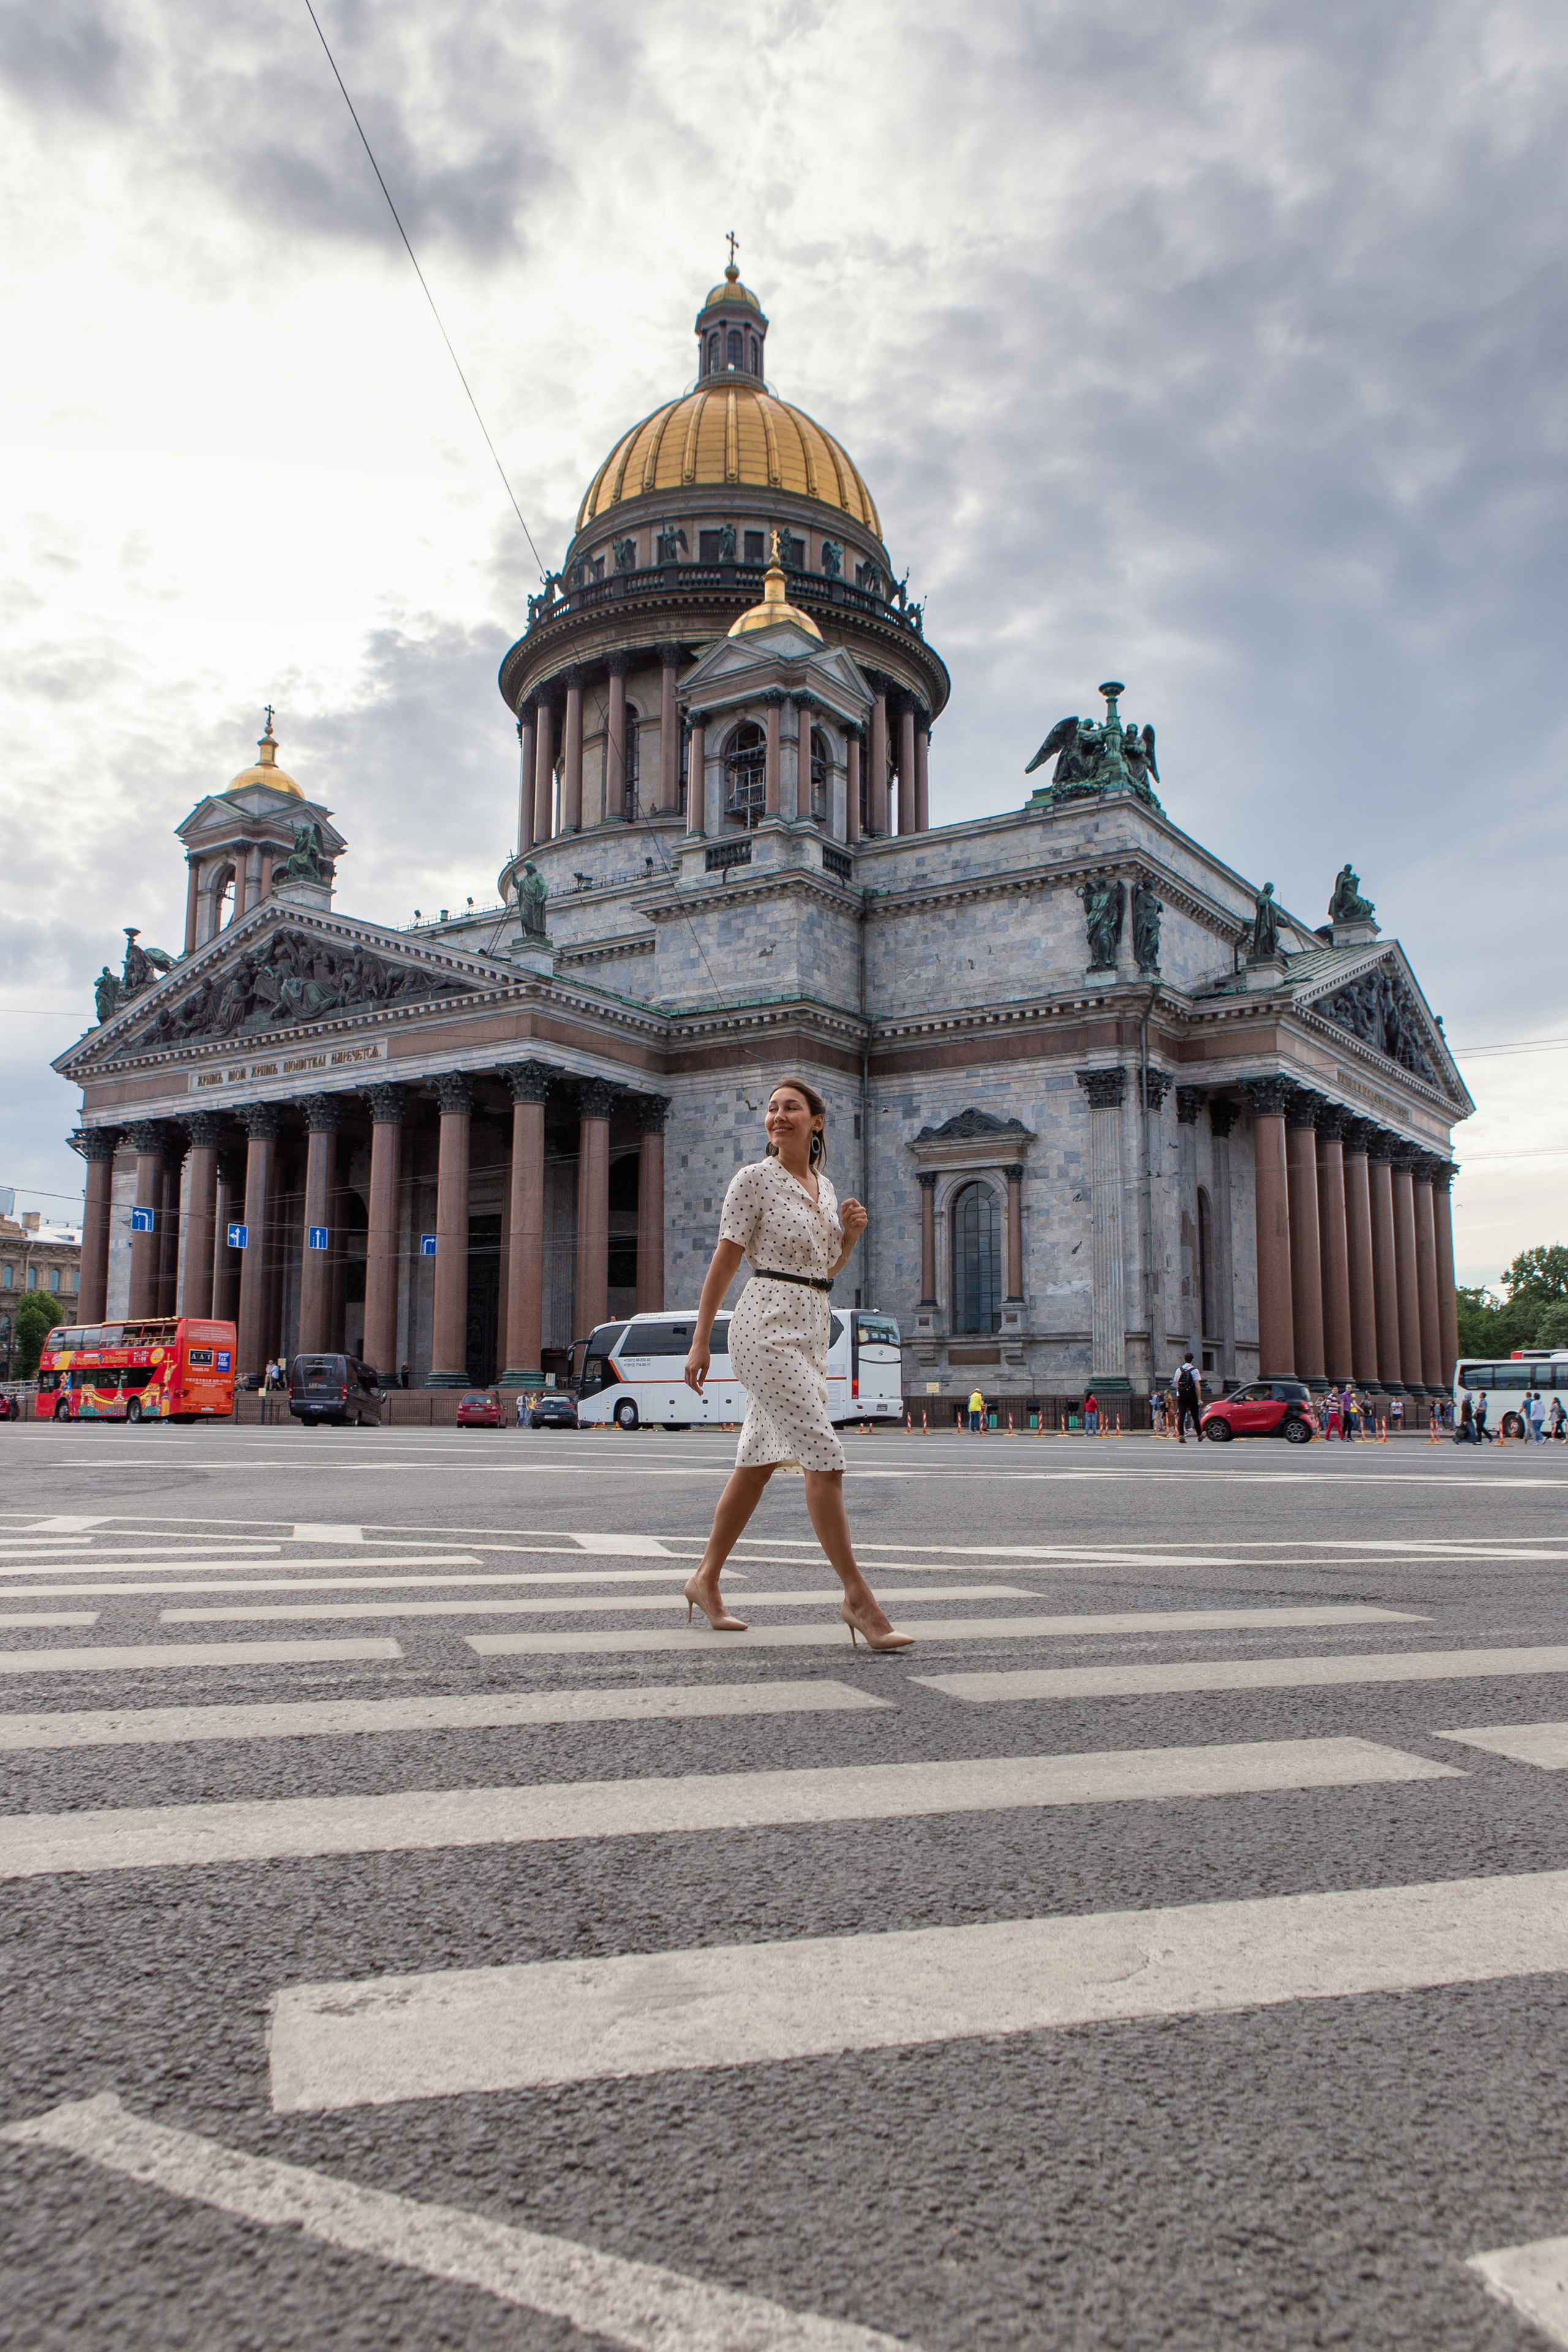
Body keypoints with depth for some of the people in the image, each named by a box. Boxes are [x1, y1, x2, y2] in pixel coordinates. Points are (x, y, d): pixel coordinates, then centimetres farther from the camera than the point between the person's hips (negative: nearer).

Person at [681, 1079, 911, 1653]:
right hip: (767, 1329, -8)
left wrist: (851, 1233, 2)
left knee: (758, 1461, 12)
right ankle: (857, 1598, -7)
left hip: (809, 1334, 8)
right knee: (825, 1459, -13)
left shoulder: (825, 1187, 15)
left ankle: (705, 1581, 25)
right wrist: (700, 1341, -8)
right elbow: (724, 1262, -6)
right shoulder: (754, 1179, -5)